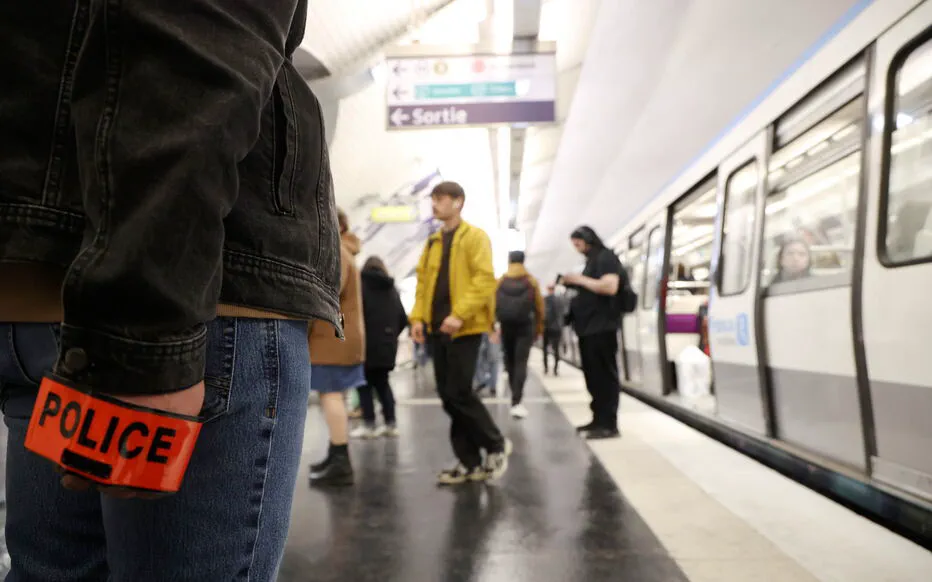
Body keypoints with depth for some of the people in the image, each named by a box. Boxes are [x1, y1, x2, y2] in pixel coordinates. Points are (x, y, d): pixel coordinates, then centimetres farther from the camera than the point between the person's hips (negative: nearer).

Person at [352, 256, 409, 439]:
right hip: (387, 346, 6)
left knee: (365, 385, 2)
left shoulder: (362, 285, -4)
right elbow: (403, 319, 13)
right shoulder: (393, 290, 14)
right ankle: (391, 423, 13)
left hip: (367, 344, -6)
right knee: (382, 383, 15)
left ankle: (369, 424, -2)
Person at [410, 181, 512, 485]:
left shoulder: (475, 236, -4)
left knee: (458, 393, -9)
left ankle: (496, 444, 14)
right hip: (438, 327, 7)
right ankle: (469, 462, 17)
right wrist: (418, 316, 4)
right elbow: (423, 280, 17)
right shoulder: (433, 241, 17)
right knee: (448, 395, 7)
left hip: (464, 327, -7)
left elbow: (485, 279, -13)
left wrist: (460, 314, -22)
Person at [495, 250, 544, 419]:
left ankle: (515, 397, 27)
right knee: (521, 363, -6)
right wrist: (539, 327, 12)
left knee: (510, 361, 16)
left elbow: (493, 305, -2)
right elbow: (539, 306, 1)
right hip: (526, 327, -2)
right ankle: (516, 402, -18)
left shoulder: (500, 282, 3)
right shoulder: (532, 281, 1)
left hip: (506, 327, 2)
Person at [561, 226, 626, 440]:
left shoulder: (606, 257, -8)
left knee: (605, 375, -7)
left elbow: (610, 287, -22)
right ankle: (599, 419, 18)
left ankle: (609, 424, -5)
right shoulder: (593, 261, 21)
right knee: (593, 376, 11)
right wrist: (573, 284, 10)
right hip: (589, 327, 10)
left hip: (601, 327, -10)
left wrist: (580, 280, -14)